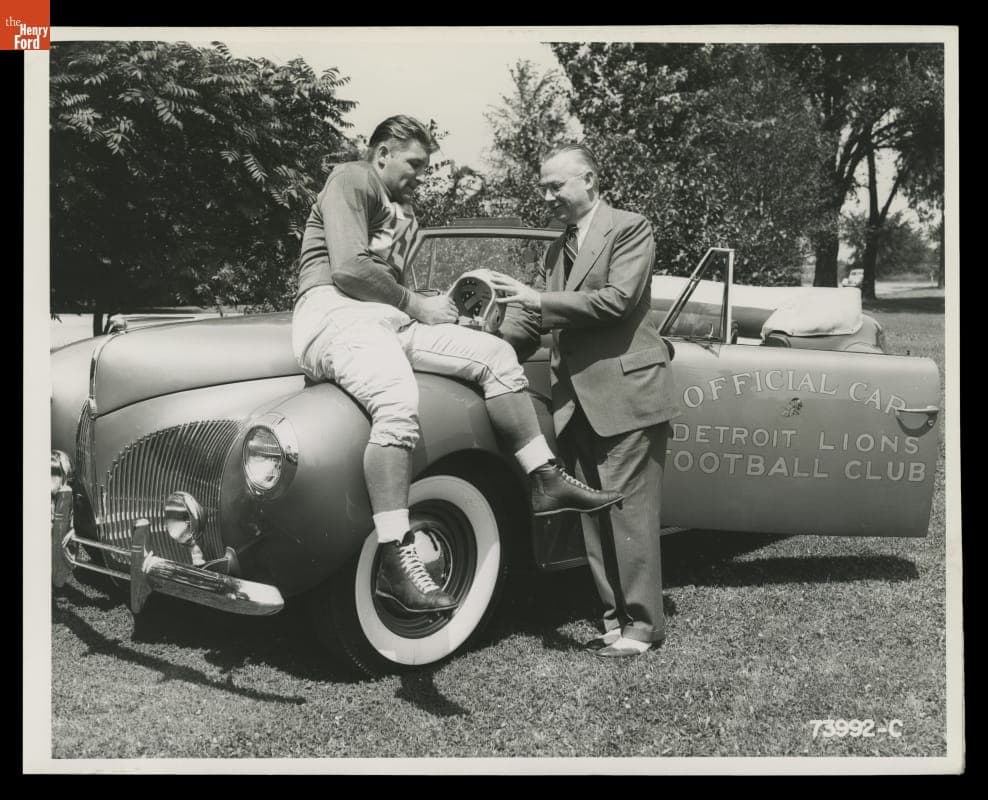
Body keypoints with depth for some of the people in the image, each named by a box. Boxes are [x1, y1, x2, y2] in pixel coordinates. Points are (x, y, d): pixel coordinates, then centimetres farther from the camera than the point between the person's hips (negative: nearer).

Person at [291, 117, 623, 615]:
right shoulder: (352, 181, 0)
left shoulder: (404, 214, 28)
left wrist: (430, 306, 3)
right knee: (398, 407, -35)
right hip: (336, 313, -9)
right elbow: (348, 269, -13)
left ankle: (545, 480, -2)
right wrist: (416, 305, -4)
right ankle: (394, 561, -39)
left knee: (494, 353, -2)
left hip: (387, 319, 9)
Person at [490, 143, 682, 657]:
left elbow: (618, 300, -16)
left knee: (628, 513, -4)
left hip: (626, 393, -7)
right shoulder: (557, 249, 18)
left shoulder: (630, 229, -3)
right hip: (576, 400, 7)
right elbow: (533, 323, 16)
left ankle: (642, 622, 5)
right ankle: (616, 616, 17)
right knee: (594, 516, 9)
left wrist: (538, 298, -17)